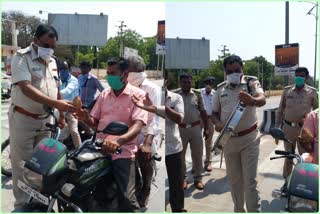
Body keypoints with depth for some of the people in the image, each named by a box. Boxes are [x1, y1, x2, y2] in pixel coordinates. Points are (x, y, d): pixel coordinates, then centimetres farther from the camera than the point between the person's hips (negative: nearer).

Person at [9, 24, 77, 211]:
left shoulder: (52, 62, 9)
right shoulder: (21, 57, -13)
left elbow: (56, 89, 16)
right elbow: (26, 88, -27)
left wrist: (61, 115, 14)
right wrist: (56, 103, -37)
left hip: (45, 120, 6)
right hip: (23, 119, -6)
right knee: (22, 164, 1)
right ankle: (22, 204, 16)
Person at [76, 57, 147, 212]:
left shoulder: (138, 95, -3)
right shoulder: (104, 94, 13)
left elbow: (138, 125, -17)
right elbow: (95, 122, 15)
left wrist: (118, 140, -35)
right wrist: (86, 119, -9)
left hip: (123, 152, -5)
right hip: (99, 148, 5)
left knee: (126, 198, -16)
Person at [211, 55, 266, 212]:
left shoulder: (252, 83, -5)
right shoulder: (220, 89, 6)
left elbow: (262, 100, -25)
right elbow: (214, 113, 10)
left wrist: (252, 101, -49)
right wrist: (217, 123, -13)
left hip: (249, 139, -4)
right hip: (228, 140, 4)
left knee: (250, 180, -2)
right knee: (234, 179, 15)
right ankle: (238, 209, 33)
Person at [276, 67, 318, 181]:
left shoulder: (312, 92, 0)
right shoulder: (287, 90, 5)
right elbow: (280, 110, 8)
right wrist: (277, 127, 6)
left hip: (304, 129, -2)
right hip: (288, 128, 2)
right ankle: (287, 181, 27)